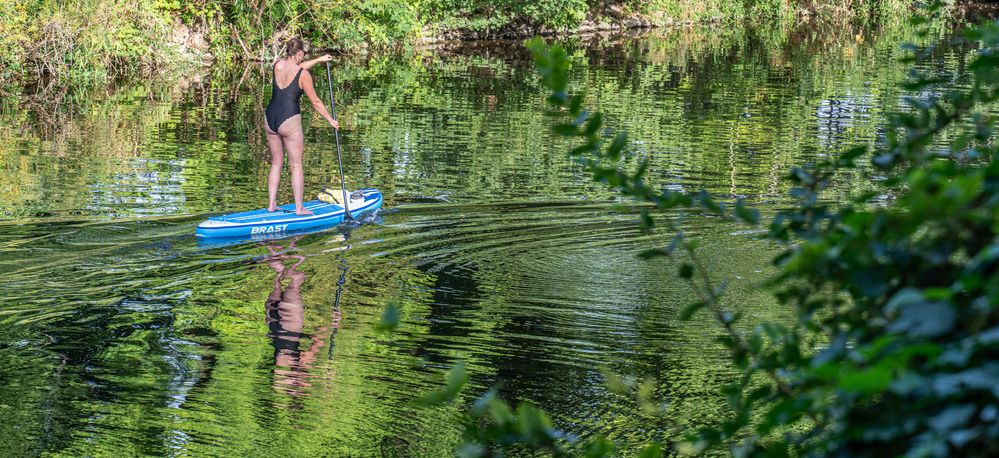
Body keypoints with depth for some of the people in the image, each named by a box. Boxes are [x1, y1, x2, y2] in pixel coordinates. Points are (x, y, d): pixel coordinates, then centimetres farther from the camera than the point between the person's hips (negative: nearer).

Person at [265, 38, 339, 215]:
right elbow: (315, 102, -3)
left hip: (270, 119, 6)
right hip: (289, 121, -6)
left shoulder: (277, 66, 5)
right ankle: (299, 208, 5)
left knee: (276, 163, 17)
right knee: (296, 166, 3)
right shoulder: (303, 75, -10)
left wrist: (319, 60, 39)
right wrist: (331, 120, 11)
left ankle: (271, 204, 17)